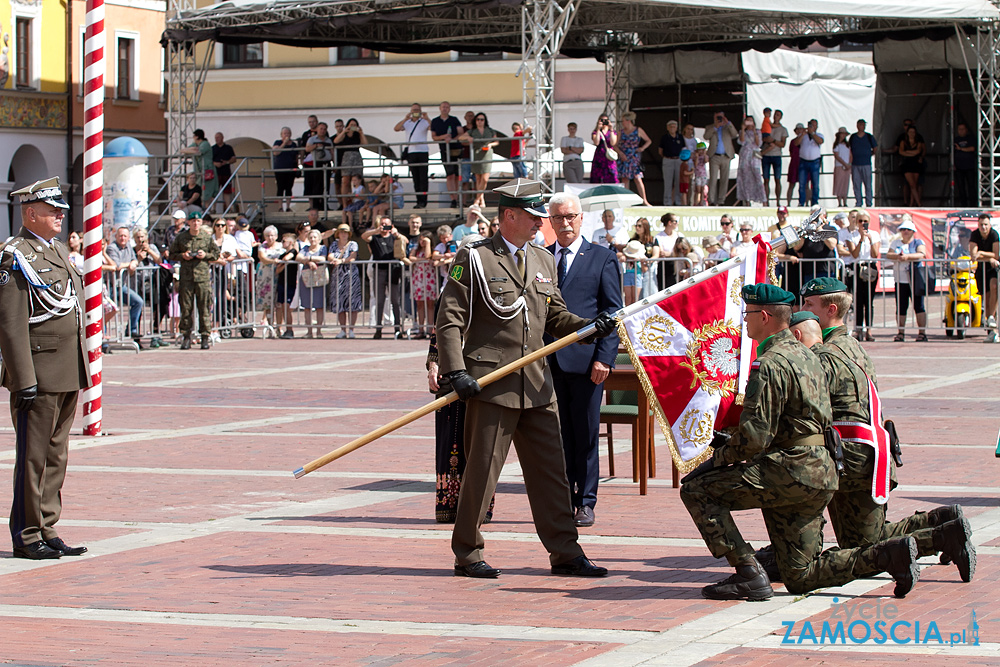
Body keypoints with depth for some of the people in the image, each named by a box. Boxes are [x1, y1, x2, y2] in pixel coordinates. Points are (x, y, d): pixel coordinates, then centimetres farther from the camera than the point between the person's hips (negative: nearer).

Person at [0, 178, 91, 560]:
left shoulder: (58, 250, 17)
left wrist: (82, 370, 20)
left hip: (67, 375, 8)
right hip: (38, 374, -8)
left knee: (55, 456, 11)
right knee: (33, 457, -2)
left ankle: (48, 531, 17)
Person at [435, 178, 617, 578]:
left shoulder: (543, 261, 16)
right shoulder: (474, 259, -4)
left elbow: (555, 316, 19)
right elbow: (449, 320, -7)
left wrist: (590, 327, -1)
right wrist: (455, 372, -18)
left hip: (537, 385, 6)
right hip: (491, 383, -6)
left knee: (551, 469, 7)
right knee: (482, 470, -1)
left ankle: (565, 553, 13)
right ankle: (467, 554, 11)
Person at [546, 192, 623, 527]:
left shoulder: (602, 258, 3)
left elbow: (613, 312, 0)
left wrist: (604, 357, -10)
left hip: (585, 360, -3)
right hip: (548, 360, 3)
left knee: (585, 434, 2)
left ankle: (586, 503, 10)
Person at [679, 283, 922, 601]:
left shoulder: (770, 365, -14)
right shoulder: (806, 355, 18)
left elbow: (754, 438, -20)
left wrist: (721, 456, 0)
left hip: (789, 473, -9)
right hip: (820, 477, 9)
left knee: (696, 489, -3)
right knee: (800, 577, 11)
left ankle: (748, 574, -9)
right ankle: (891, 554, 1)